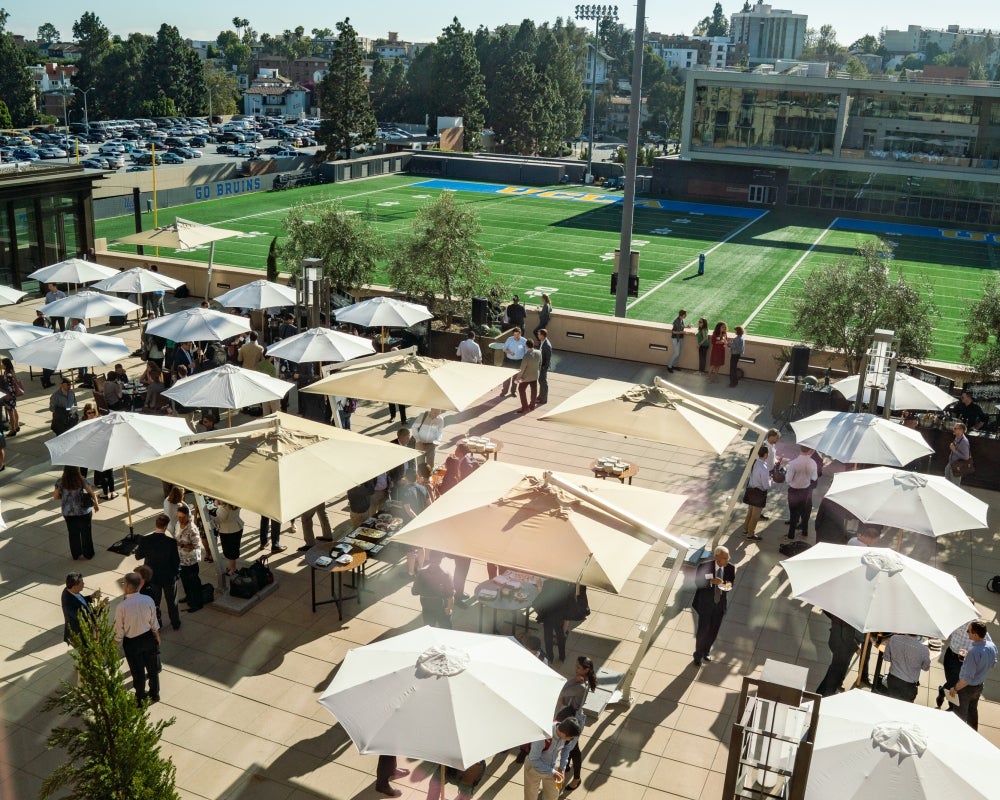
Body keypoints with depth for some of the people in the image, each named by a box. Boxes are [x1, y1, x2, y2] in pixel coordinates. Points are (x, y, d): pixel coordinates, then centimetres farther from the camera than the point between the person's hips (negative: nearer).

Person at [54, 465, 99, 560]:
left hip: (68, 513, 2)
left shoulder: (60, 482, -11)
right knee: (86, 533, 16)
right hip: (84, 512, -1)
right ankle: (88, 554, 27)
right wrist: (96, 504, 3)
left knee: (73, 534, 18)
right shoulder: (82, 481, -15)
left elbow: (56, 496, -3)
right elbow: (93, 494, -13)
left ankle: (75, 555, 30)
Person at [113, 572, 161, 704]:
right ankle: (154, 695, 43)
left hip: (132, 643, -3)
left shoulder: (122, 606, -27)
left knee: (138, 672, 18)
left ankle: (141, 699, 38)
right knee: (152, 668, 23)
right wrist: (157, 636, 14)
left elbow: (119, 631, -17)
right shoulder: (148, 600, -17)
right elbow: (154, 623, -4)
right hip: (148, 638, 3)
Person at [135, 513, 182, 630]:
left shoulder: (145, 540, -20)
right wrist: (177, 573, 3)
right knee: (171, 601, 21)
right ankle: (175, 623, 37)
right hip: (169, 577, -1)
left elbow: (138, 556, -5)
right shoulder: (171, 541, -24)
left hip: (151, 577, 1)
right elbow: (176, 561, -15)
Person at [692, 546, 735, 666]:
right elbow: (698, 582, -15)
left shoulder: (731, 568, -11)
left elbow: (731, 582, 2)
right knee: (703, 630, 5)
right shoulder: (705, 567, -19)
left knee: (713, 630, 17)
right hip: (706, 603, -3)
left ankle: (706, 651, 42)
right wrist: (711, 581, -33)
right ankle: (698, 655, 28)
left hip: (720, 603, 3)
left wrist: (729, 584, -23)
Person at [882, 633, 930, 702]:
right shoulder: (924, 649, -28)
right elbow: (926, 668, -6)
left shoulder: (893, 639, -20)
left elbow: (887, 657, -2)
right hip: (909, 685, -3)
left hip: (892, 680, 3)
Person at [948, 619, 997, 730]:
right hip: (980, 686, 7)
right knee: (973, 710, 29)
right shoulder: (992, 646, -15)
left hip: (967, 688, -7)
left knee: (960, 714, 15)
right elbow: (993, 664, 6)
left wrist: (955, 689, -18)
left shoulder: (973, 652, -38)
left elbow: (967, 678, -32)